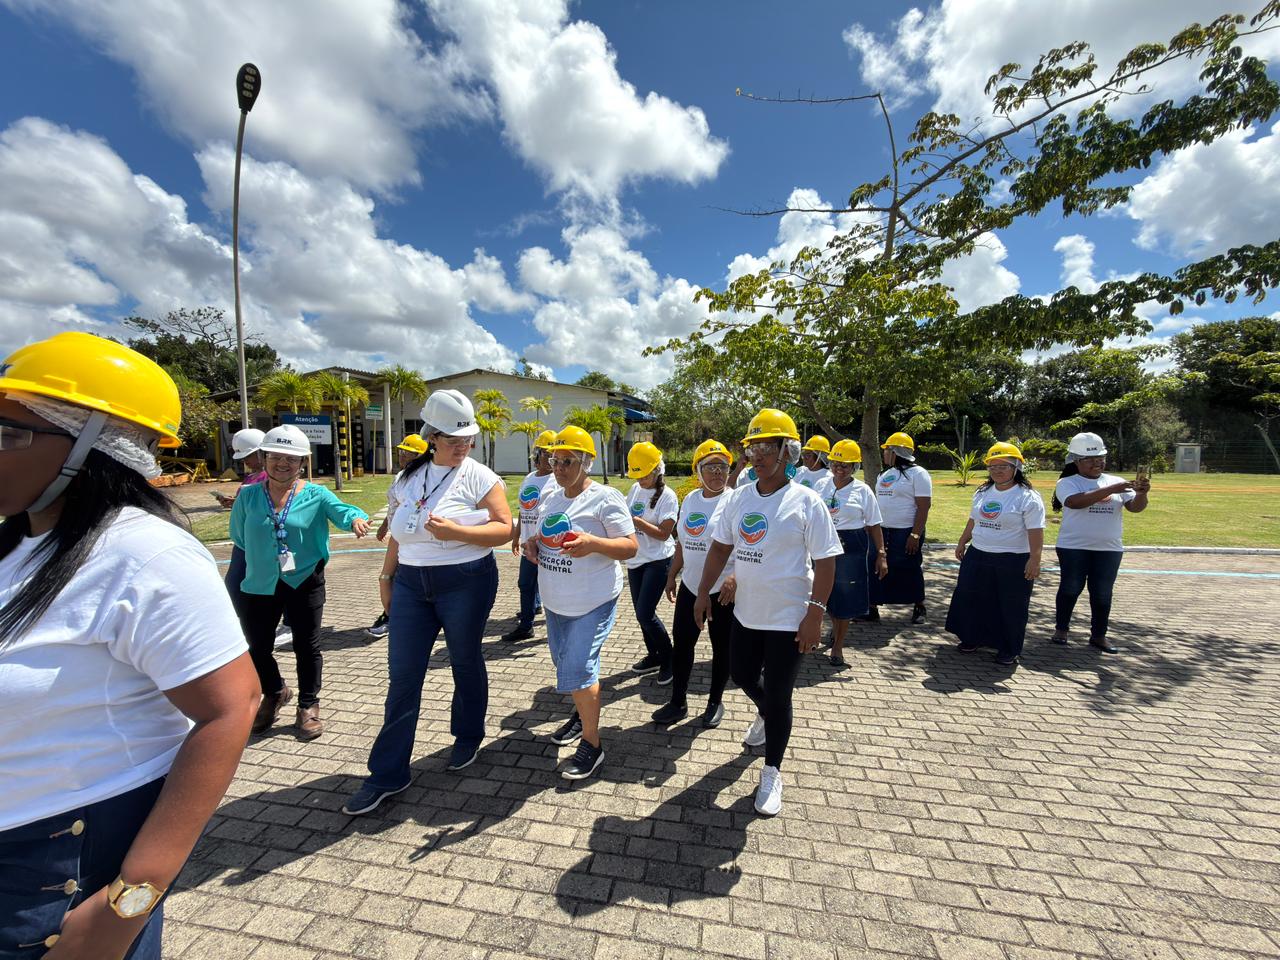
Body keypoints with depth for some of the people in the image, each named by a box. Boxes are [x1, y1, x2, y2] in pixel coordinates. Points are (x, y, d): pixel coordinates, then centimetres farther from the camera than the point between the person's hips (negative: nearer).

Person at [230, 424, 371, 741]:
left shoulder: (316, 494, -7)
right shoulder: (248, 497, -1)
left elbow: (340, 509, -25)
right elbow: (239, 537, 11)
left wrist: (356, 518, -46)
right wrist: (263, 559, 6)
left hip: (304, 583, -2)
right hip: (258, 586, 3)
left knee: (307, 646, 8)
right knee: (257, 648, 14)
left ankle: (308, 706, 29)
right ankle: (275, 693, 44)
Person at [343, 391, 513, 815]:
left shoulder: (478, 476, -9)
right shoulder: (410, 477, 6)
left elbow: (504, 528, -13)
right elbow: (398, 533, 14)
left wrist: (456, 531, -25)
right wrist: (386, 576, 14)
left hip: (466, 584, -4)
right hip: (411, 585, 4)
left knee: (466, 662, 13)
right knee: (402, 675, 5)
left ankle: (468, 737, 38)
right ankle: (388, 773, 19)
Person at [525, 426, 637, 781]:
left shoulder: (605, 498, -15)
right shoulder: (549, 498, 7)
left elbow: (631, 547, -18)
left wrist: (593, 543, -34)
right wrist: (533, 544, -4)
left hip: (593, 602, -7)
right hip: (555, 601, 8)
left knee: (577, 669, -8)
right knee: (565, 664, 20)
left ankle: (592, 745, 13)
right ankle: (582, 714, 46)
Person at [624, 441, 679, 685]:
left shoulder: (667, 496, -13)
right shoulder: (635, 489, 6)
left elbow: (664, 534, -17)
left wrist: (636, 520, -24)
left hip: (657, 562, -7)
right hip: (635, 560, 7)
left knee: (645, 614, -9)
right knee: (641, 613, 13)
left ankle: (668, 658, 13)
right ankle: (654, 656, 32)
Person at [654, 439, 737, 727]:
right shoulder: (690, 500, 6)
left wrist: (735, 577, -27)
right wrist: (672, 575, 14)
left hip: (723, 589, -5)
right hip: (690, 586, 5)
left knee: (721, 647, 11)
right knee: (681, 642, 10)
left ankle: (715, 702, 31)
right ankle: (678, 702, 27)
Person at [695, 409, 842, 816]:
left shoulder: (806, 502, -14)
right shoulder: (739, 497, 1)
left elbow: (825, 562, -13)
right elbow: (720, 547, 7)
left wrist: (815, 614, -17)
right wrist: (703, 593, 6)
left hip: (788, 618, -5)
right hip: (746, 611, 6)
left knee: (778, 695, 6)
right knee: (741, 675, 21)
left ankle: (772, 772, 28)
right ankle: (766, 715, 54)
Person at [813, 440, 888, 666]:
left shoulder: (863, 491, -3)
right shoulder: (822, 485, 4)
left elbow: (874, 525, 0)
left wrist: (881, 555, -4)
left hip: (852, 548, -2)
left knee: (846, 598, 4)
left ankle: (837, 646, 21)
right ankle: (835, 627, 42)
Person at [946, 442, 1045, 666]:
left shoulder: (1028, 497, -11)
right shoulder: (982, 493, 10)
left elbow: (1036, 532, -15)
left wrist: (1034, 560, -21)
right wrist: (962, 543, 19)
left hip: (1013, 562, -6)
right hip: (978, 557, 6)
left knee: (1010, 606, 6)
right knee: (972, 600, 12)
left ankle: (1009, 650, 21)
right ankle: (972, 638, 29)